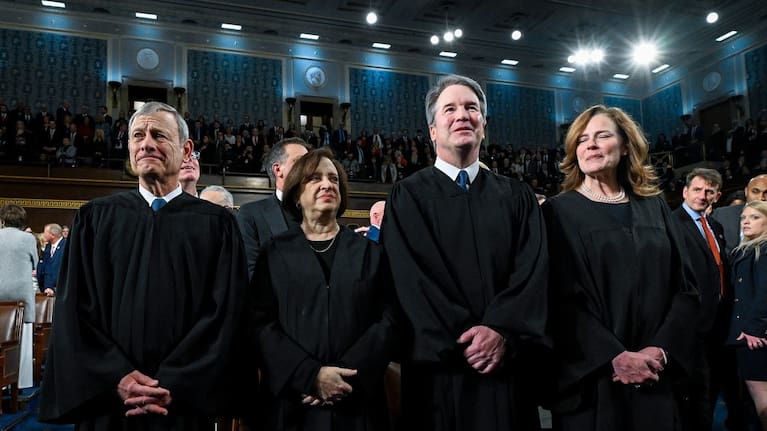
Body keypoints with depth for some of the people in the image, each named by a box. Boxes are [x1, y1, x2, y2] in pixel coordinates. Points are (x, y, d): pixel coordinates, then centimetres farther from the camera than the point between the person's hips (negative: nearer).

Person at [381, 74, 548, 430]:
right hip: (439, 366, -2)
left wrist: (501, 331, -17)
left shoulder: (517, 197, 9)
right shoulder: (409, 196, 1)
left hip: (507, 363, 3)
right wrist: (462, 341, -17)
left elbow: (532, 271, -3)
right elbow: (412, 277, -10)